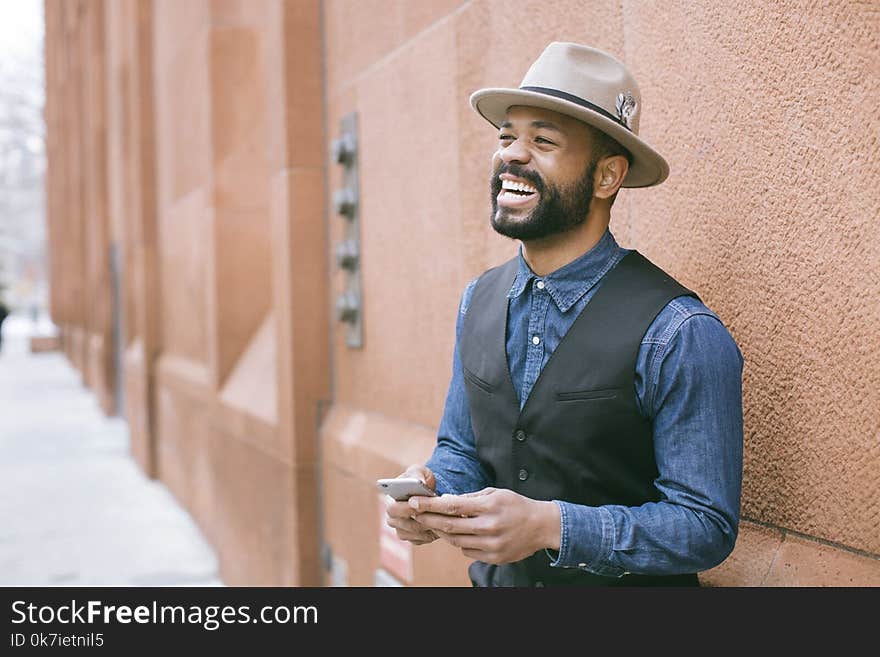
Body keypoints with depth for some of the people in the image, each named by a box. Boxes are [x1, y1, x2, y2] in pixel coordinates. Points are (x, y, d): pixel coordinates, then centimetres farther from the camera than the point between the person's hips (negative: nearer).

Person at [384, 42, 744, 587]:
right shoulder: (479, 302, -2)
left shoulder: (679, 336, -22)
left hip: (621, 583, -5)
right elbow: (461, 447, 7)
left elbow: (706, 526, -21)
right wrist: (433, 488, -15)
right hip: (495, 578, 5)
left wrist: (550, 526, -31)